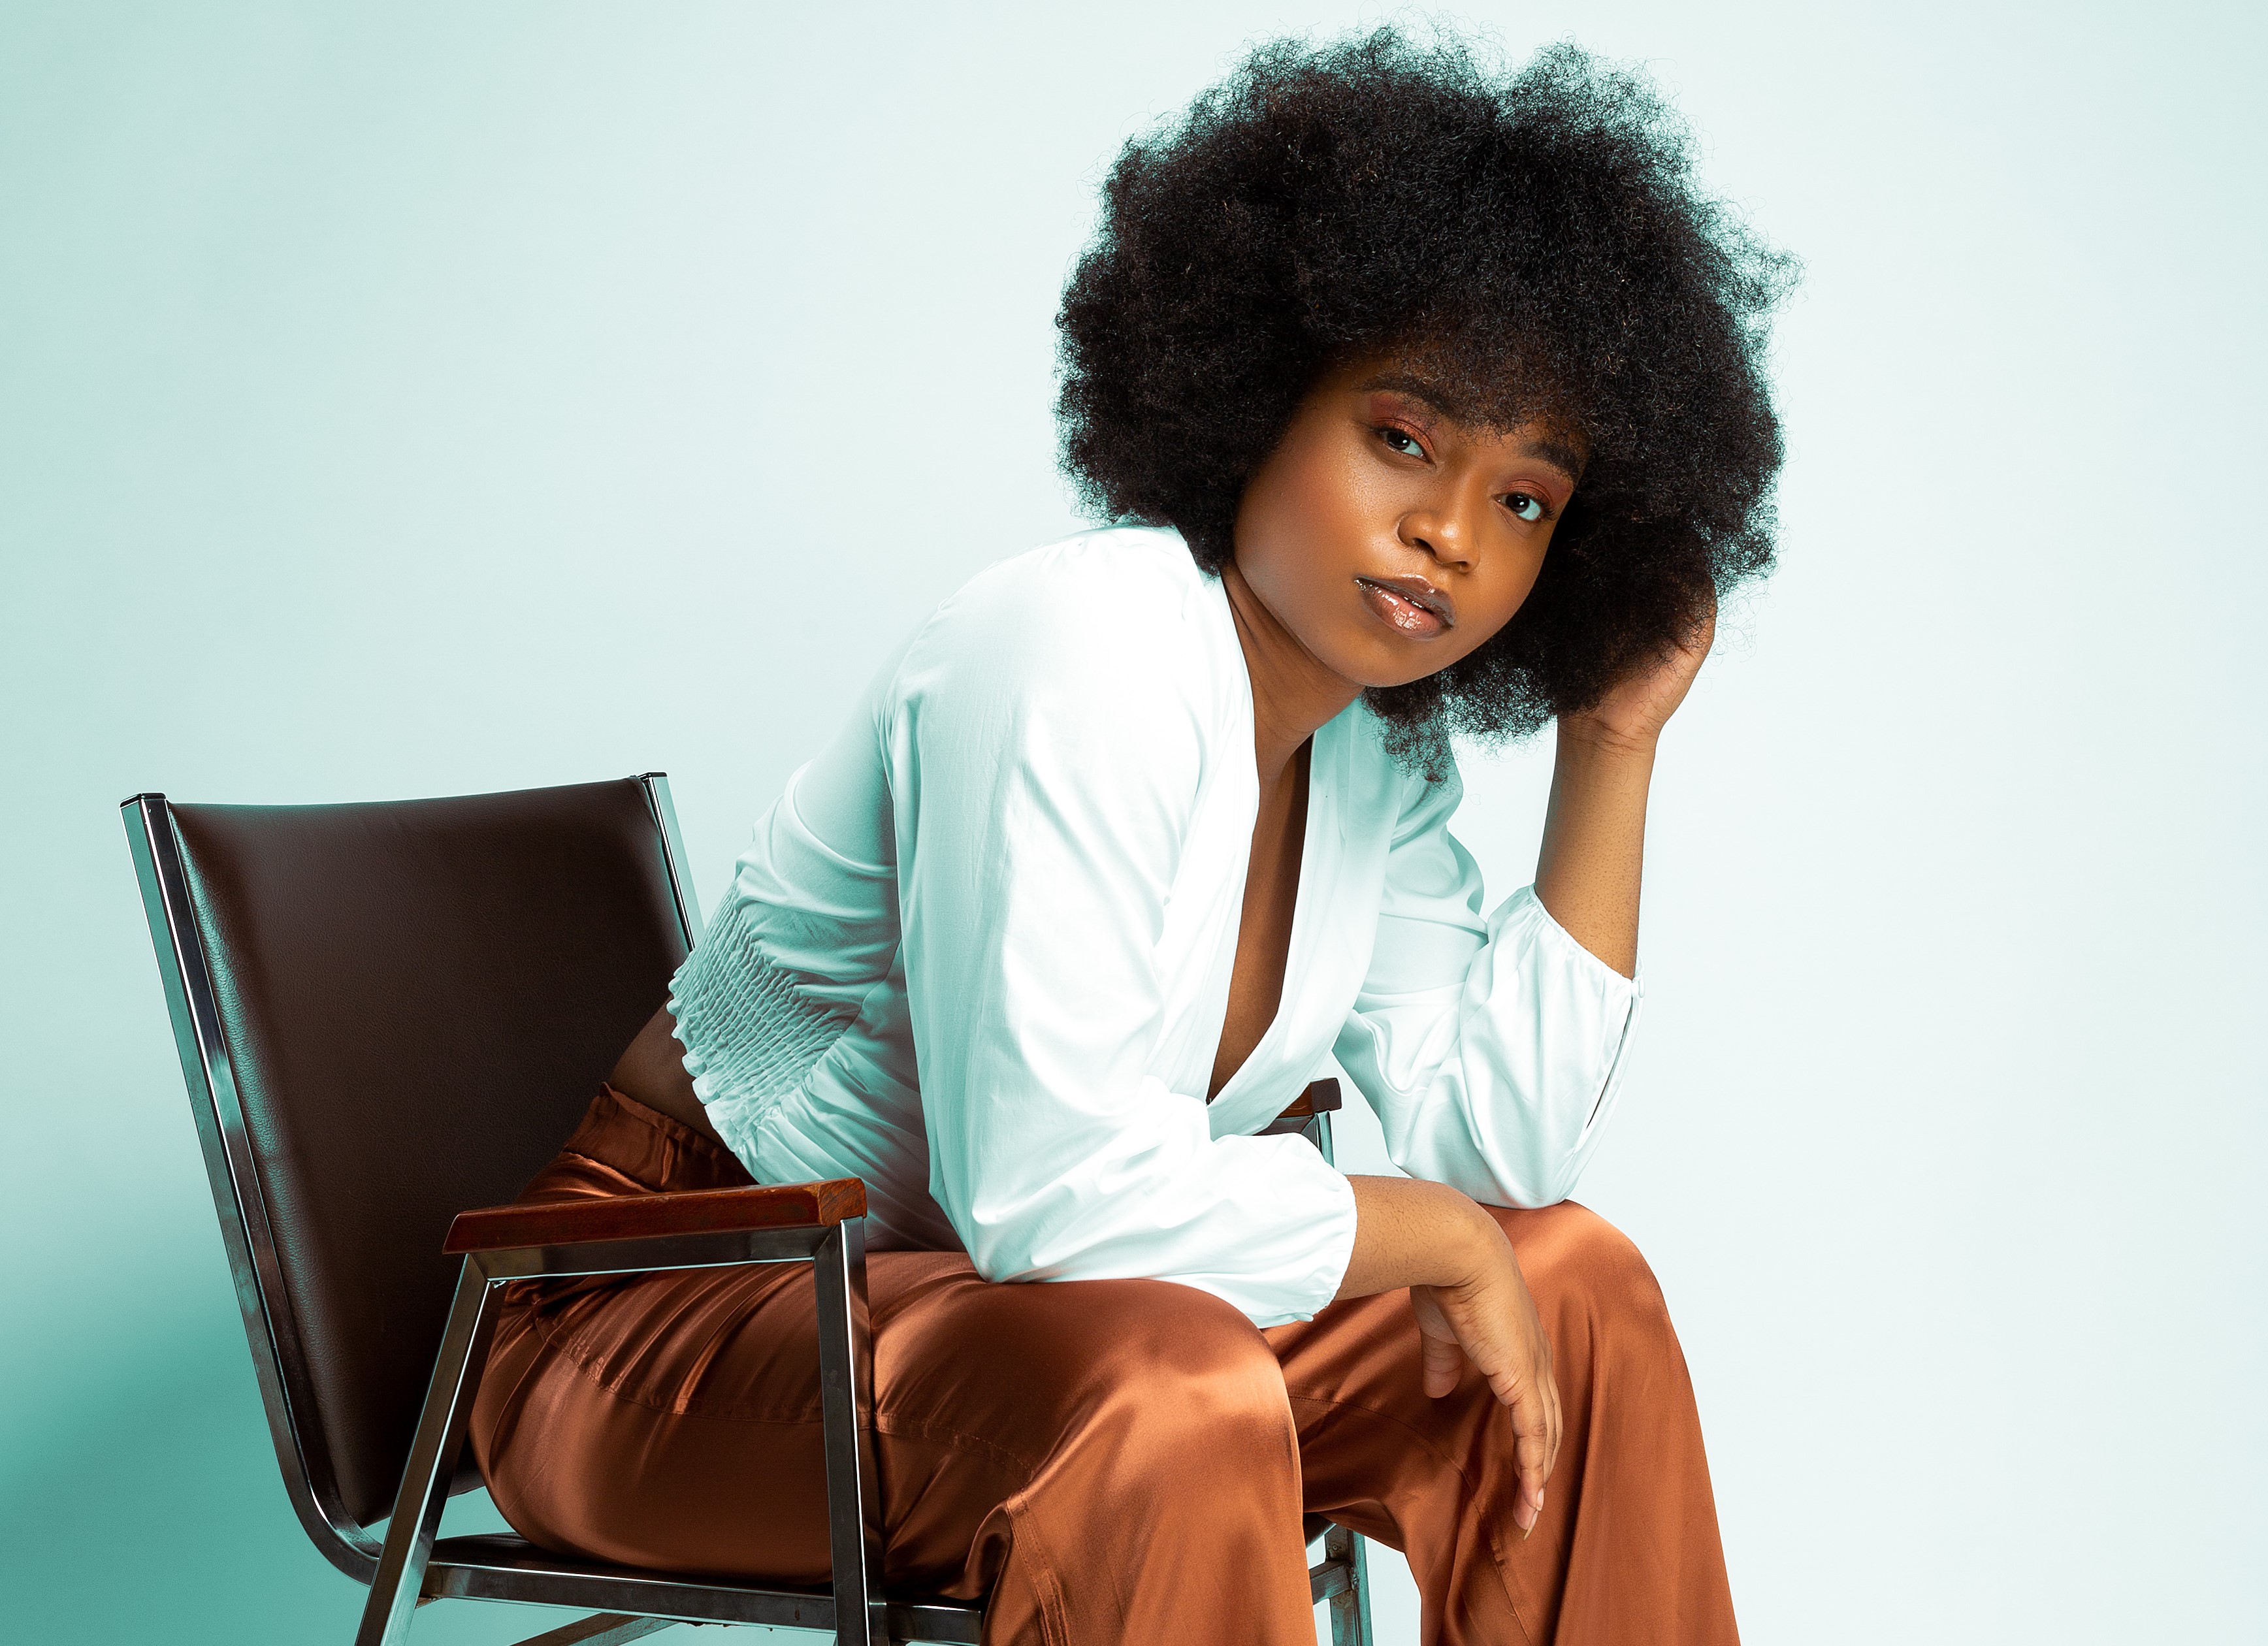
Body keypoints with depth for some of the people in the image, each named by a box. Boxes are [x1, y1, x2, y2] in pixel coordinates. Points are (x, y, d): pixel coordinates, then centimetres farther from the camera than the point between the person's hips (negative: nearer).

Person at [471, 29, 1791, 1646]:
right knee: (1174, 1400, -36)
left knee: (1575, 1287, 0)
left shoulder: (1380, 751, 1)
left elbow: (1502, 1151, -2)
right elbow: (1053, 1193, -31)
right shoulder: (1078, 660, -26)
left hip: (1015, 1307, 8)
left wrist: (1612, 750, -2)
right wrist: (1425, 1231, -18)